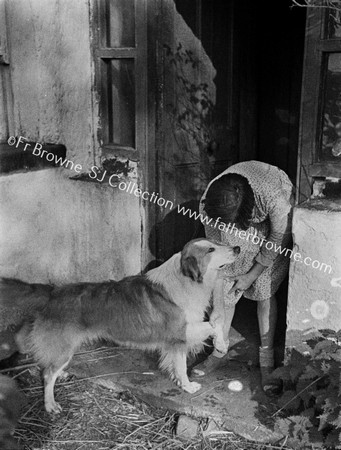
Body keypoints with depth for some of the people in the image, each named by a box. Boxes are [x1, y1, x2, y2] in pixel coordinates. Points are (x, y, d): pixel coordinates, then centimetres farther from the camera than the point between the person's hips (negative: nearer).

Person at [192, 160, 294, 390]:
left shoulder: (274, 198, -42)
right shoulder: (209, 203, -32)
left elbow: (278, 239, -24)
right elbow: (215, 245, -14)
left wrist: (251, 275, -16)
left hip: (274, 226, -2)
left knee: (265, 291, -7)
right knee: (225, 290, -3)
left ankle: (267, 357, 8)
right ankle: (220, 350, 14)